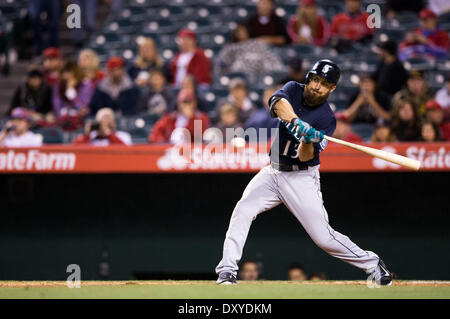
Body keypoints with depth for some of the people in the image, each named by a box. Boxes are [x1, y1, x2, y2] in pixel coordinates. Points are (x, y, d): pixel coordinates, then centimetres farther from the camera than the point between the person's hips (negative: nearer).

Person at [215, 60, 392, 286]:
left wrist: (308, 140, -38)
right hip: (273, 172, 4)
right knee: (243, 210, -20)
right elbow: (278, 102, -26)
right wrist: (296, 122, -44)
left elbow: (305, 157, -17)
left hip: (301, 178, -3)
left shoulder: (327, 119, -10)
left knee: (323, 237, -7)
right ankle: (227, 269, -17)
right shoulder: (294, 90, -1)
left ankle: (371, 264, 13)